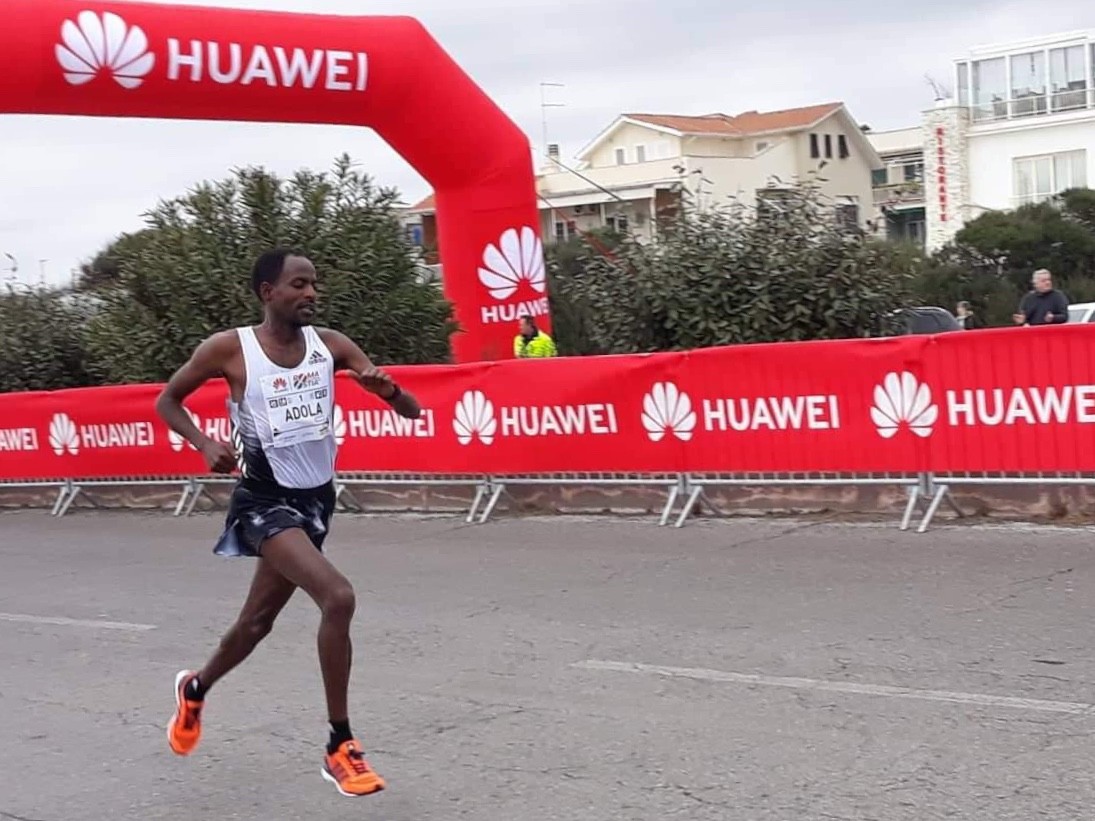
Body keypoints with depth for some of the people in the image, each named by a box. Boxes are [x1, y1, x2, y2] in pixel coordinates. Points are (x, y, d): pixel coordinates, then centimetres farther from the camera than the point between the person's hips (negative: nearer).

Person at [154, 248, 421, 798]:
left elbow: (411, 411, -1)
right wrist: (206, 445, -13)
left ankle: (195, 689, 50)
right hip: (265, 499, -5)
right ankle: (340, 747, -14)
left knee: (258, 621, 19)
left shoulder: (329, 345, -2)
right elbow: (167, 401, 4)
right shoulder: (228, 349, -11)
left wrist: (388, 389, -24)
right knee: (338, 597, -26)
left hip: (316, 499, 5)